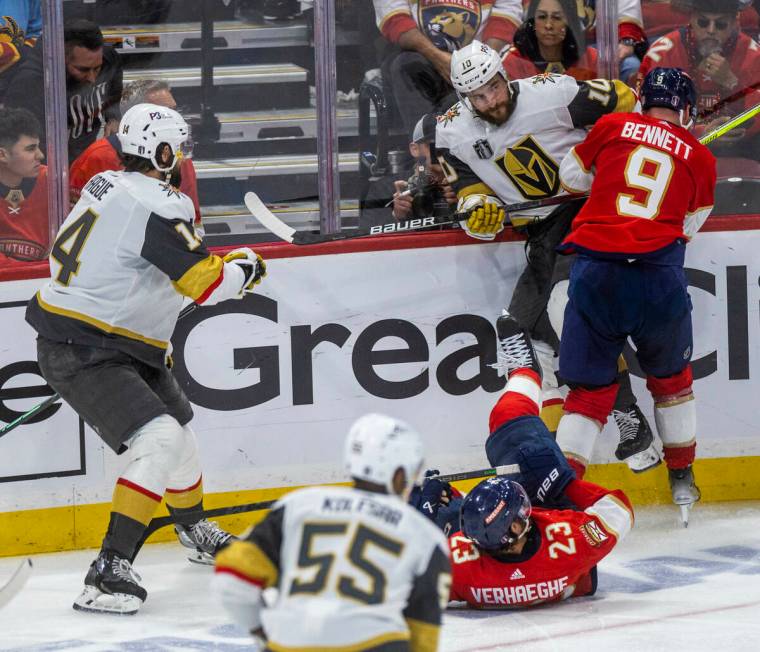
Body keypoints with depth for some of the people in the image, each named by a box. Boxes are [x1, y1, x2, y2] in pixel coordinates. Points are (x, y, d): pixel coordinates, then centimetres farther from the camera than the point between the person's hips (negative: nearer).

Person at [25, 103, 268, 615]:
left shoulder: (107, 184, 7)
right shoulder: (154, 204, -24)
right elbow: (207, 282, -25)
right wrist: (246, 265, -4)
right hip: (79, 354, -11)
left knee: (179, 425, 25)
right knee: (159, 441, -22)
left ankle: (197, 534, 49)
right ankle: (110, 571, -25)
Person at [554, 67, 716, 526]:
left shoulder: (614, 127, 11)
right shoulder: (701, 158, 12)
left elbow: (572, 175, 22)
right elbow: (687, 226, 16)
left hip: (596, 273, 0)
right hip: (659, 277, 0)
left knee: (590, 388, 8)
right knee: (671, 376, 24)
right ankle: (682, 480, 33)